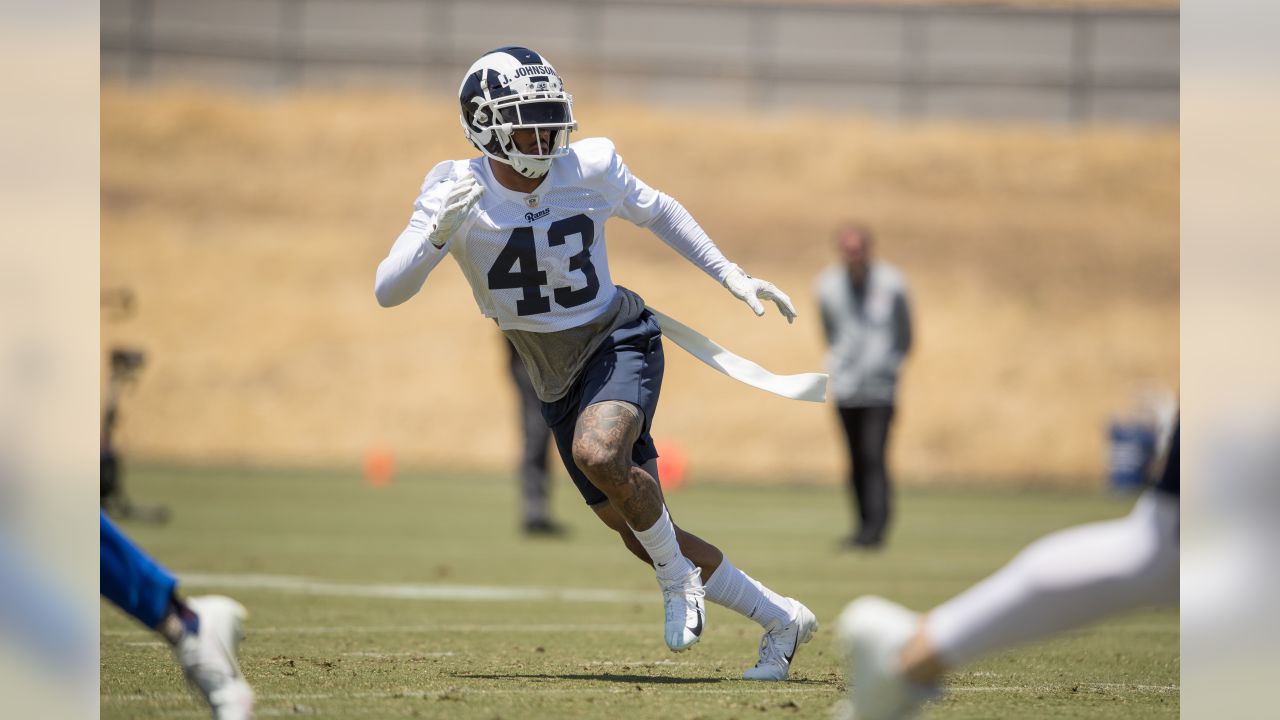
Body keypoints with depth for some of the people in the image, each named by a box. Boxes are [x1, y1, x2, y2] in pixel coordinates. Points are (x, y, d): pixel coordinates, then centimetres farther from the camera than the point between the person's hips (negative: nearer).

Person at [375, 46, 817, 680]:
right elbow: (388, 292, -20)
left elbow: (658, 213, 10)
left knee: (597, 451, -35)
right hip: (557, 382, 3)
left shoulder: (589, 168, -11)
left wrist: (733, 278, 7)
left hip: (619, 342, -3)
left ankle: (678, 579, -10)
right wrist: (438, 232, -37)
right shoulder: (456, 192, -13)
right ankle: (782, 619, 23)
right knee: (641, 536, 5)